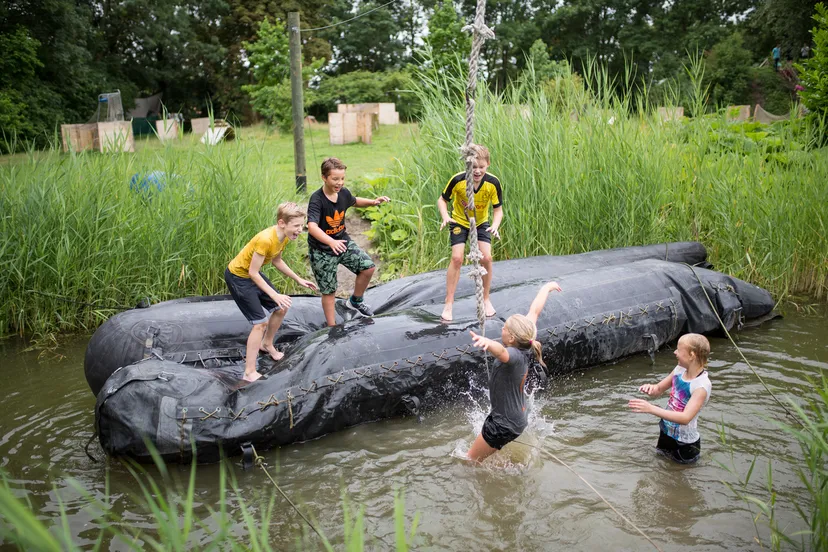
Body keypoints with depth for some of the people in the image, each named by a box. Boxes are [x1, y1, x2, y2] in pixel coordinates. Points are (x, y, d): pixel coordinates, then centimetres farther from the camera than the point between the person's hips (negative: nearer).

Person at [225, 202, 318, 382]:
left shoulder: (284, 236, -7)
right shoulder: (265, 239, -34)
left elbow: (276, 260, 11)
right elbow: (253, 273, -27)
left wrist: (299, 280, 11)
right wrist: (275, 295, -28)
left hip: (252, 274, 9)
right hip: (237, 276, -9)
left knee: (281, 308, 14)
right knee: (261, 322, -12)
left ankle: (267, 344, 39)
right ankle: (249, 373, -4)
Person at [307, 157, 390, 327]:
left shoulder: (343, 193, -6)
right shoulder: (317, 200, -26)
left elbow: (354, 201, 20)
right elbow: (312, 226, -41)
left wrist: (373, 202, 3)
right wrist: (331, 242, -57)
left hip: (343, 241, 6)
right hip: (322, 250, -6)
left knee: (368, 267, -5)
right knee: (328, 291, 4)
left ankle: (355, 301, 20)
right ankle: (332, 327, 21)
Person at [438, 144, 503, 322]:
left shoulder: (493, 182, -25)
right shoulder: (457, 180, -28)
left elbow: (498, 209, -15)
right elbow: (442, 199, -12)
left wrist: (495, 225, -34)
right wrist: (445, 217, -30)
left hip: (481, 223, 2)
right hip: (459, 222, -1)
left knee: (486, 258, -12)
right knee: (457, 258, -15)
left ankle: (486, 299, 10)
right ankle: (449, 303, -3)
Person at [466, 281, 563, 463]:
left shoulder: (514, 355, -32)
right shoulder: (527, 345, -9)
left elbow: (500, 351, -58)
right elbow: (535, 311, 6)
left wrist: (486, 342, -79)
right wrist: (546, 288, 19)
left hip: (504, 424, -9)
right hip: (518, 418, 9)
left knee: (471, 460, 8)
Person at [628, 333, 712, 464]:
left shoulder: (702, 385, -27)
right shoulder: (680, 370, -6)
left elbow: (685, 417, -36)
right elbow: (658, 389, 7)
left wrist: (651, 408, -41)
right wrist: (650, 388, -18)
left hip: (685, 443, -7)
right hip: (666, 433, 7)